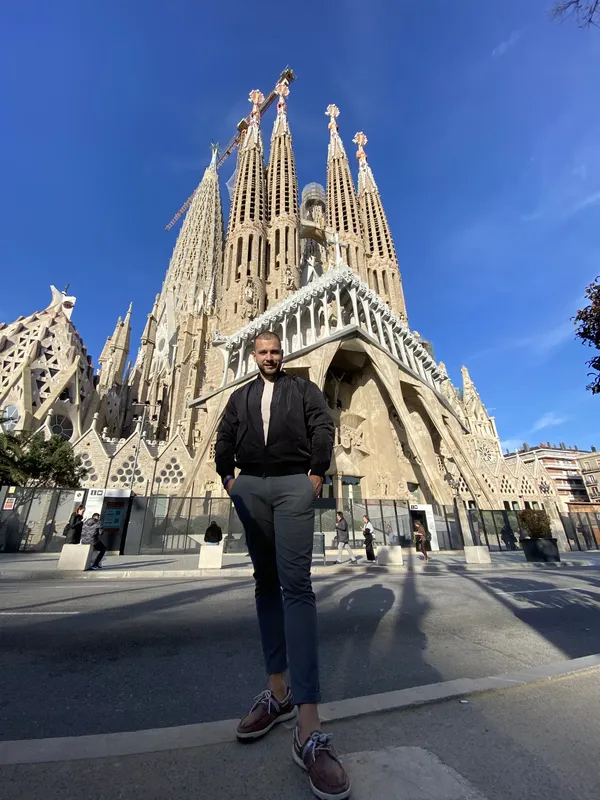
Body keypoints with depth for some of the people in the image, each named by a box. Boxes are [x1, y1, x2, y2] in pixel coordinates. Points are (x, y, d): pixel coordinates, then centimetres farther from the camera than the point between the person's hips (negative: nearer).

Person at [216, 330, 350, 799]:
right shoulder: (241, 397, 22)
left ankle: (309, 729, -14)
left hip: (293, 485, -4)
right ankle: (279, 691, 18)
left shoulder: (303, 388, 13)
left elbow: (324, 427, 0)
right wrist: (228, 478, 2)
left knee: (295, 584, -14)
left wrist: (316, 474, -9)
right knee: (266, 584, 7)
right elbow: (224, 439, 15)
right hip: (251, 489, 4)